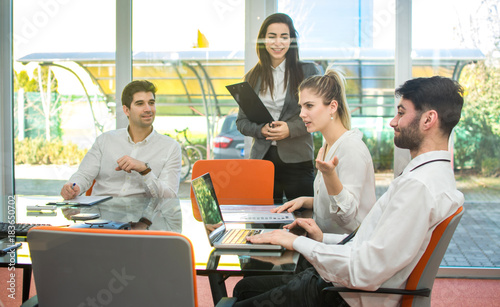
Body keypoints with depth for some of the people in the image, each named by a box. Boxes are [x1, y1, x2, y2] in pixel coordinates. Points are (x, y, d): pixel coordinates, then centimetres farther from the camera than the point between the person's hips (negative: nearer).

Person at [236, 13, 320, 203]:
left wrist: (291, 129, -15)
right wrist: (261, 129, -9)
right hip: (262, 158, 2)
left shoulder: (308, 71, 3)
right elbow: (241, 121, 12)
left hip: (297, 160, -2)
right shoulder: (252, 77, 11)